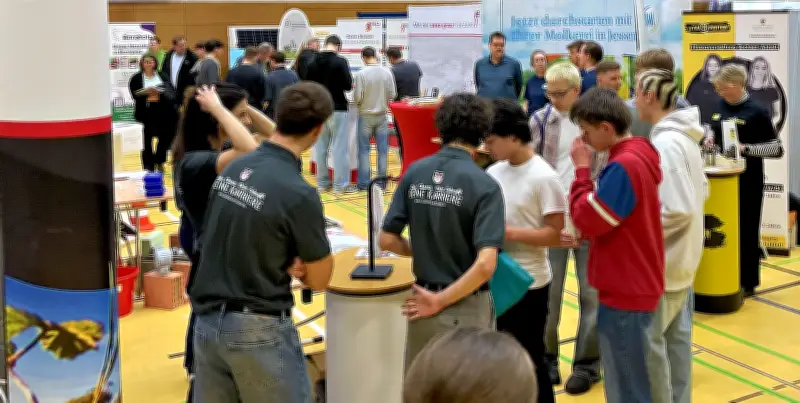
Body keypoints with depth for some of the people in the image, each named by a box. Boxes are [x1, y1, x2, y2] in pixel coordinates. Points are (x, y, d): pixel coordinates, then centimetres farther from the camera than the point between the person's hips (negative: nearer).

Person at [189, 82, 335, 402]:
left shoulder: (232, 169, 1)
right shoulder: (299, 193, -19)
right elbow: (319, 280, -9)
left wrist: (284, 264, 1)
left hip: (207, 320, 7)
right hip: (258, 329, -7)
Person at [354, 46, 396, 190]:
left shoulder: (361, 74, -15)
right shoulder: (387, 72, -7)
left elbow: (357, 97, -14)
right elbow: (393, 94, -3)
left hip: (365, 116, -2)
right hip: (382, 115, 2)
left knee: (364, 150, 7)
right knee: (382, 149, 10)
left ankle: (364, 183, 9)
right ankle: (382, 181, 13)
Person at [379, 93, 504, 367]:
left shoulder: (414, 173, -4)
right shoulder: (484, 185, -16)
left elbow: (387, 240, -1)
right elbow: (485, 265, -25)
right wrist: (440, 301, -16)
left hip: (423, 299, 4)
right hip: (467, 308, -4)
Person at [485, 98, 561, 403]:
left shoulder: (543, 178, -16)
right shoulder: (494, 172, 3)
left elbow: (555, 234, -16)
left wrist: (508, 232, -22)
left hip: (528, 283, -6)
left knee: (530, 360, 7)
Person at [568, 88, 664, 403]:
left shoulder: (623, 165, -22)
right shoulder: (637, 156, 9)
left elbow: (587, 218, -21)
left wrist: (582, 169, -13)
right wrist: (586, 235, 3)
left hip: (625, 292, -10)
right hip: (632, 285, 10)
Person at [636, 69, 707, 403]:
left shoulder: (664, 144, -23)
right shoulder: (684, 138, 7)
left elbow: (678, 211, -27)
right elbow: (700, 192, 17)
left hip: (662, 262, -10)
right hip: (681, 258, 10)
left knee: (649, 341, 1)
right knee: (676, 335, 18)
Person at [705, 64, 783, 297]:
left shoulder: (757, 111, -12)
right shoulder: (720, 107, 5)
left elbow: (777, 149, -12)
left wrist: (746, 148, -24)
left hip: (747, 182, -6)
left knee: (746, 231, 2)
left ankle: (747, 282, 13)